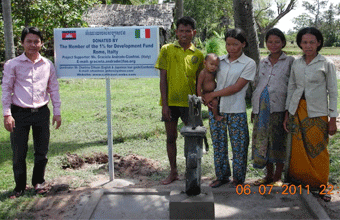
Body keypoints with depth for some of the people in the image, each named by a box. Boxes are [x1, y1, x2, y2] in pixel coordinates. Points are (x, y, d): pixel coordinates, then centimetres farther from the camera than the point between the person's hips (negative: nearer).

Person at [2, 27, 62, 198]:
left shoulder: (48, 65, 7)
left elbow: (54, 89, 13)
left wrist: (57, 112, 9)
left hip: (41, 112, 2)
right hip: (20, 113, -2)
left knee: (42, 151, 9)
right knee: (19, 152, 2)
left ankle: (39, 182, 28)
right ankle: (20, 186, 19)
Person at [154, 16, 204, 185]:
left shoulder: (198, 55, 5)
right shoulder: (167, 50, 1)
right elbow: (163, 78, -2)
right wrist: (164, 104, -7)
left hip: (189, 102, 0)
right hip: (170, 102, 0)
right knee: (171, 138, 9)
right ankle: (173, 172, 23)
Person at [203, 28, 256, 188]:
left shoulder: (249, 64, -4)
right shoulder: (219, 60, 9)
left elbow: (236, 87, -11)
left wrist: (213, 94, -10)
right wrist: (205, 96, -1)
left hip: (236, 111, -4)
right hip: (216, 109, 4)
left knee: (239, 145, 2)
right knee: (218, 144, 10)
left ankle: (238, 179, 18)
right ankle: (222, 176, 24)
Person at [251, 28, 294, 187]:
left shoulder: (290, 61, 4)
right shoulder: (262, 63, 17)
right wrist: (254, 109, 17)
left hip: (279, 106, -4)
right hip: (261, 106, 4)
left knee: (278, 140, -3)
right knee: (262, 140, 5)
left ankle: (278, 177, 9)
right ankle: (269, 175, 17)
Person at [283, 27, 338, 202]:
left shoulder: (326, 64, -2)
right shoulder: (296, 64, 8)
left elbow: (333, 92, -1)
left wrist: (333, 119, -4)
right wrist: (287, 114, 11)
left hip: (317, 112, -3)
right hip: (297, 110, 3)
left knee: (318, 150, 0)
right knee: (298, 148, 4)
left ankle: (321, 186, 16)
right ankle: (300, 181, 19)